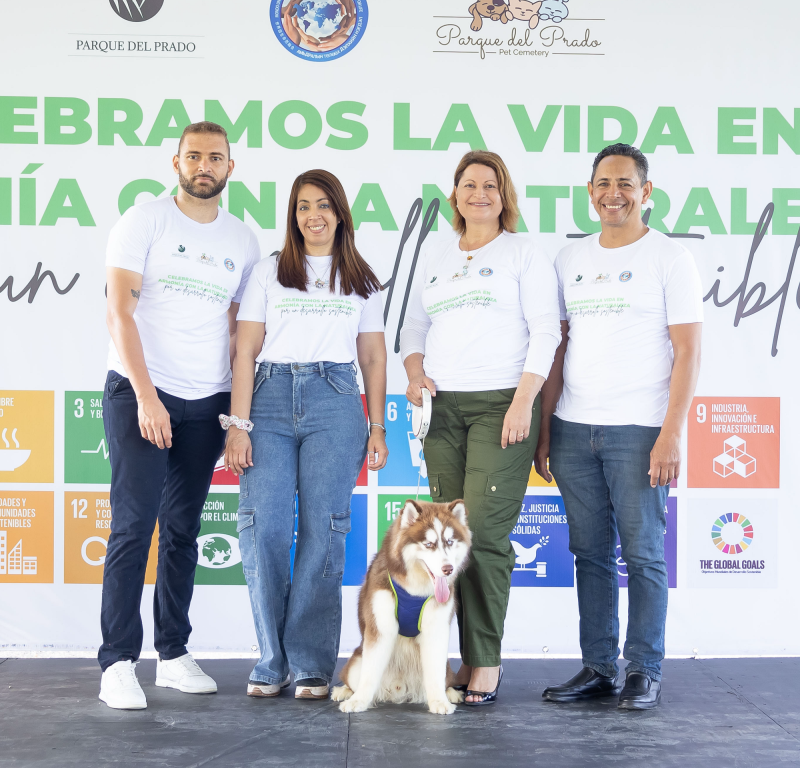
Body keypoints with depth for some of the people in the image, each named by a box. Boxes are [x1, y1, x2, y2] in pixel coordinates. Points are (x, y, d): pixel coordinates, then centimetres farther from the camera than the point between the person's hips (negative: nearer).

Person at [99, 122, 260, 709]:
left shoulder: (243, 241, 12)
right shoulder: (144, 221, -1)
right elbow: (120, 312, -8)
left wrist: (239, 412, 6)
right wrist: (146, 396, -16)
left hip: (206, 403, 4)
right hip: (138, 394, -4)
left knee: (183, 530, 9)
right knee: (134, 526, -8)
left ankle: (174, 655, 16)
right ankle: (118, 662, -3)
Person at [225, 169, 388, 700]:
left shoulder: (362, 281, 16)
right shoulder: (270, 272, 12)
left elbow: (374, 357, 15)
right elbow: (246, 350, 6)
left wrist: (378, 428, 6)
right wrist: (239, 424, -3)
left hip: (334, 402, 0)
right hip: (271, 397, 0)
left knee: (322, 531, -5)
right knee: (264, 529, -8)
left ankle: (312, 665, 2)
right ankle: (273, 662, 4)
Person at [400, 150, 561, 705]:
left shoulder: (524, 253, 5)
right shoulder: (436, 256, 20)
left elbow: (545, 332, -2)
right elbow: (414, 326, 23)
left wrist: (523, 401, -12)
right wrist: (415, 373, 3)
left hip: (502, 404, -5)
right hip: (443, 407, 5)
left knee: (484, 532, -12)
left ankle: (487, 661, -5)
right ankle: (471, 656, 8)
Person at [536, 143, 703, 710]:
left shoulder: (670, 258, 0)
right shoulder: (571, 259, 14)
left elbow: (688, 351, -5)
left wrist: (671, 434, -13)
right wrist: (544, 428, 9)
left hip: (638, 430, -5)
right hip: (573, 429, 5)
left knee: (643, 553, 0)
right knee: (590, 552, 8)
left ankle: (645, 672, 9)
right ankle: (599, 667, 16)